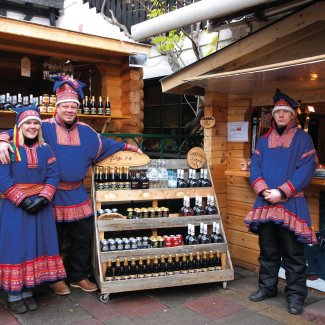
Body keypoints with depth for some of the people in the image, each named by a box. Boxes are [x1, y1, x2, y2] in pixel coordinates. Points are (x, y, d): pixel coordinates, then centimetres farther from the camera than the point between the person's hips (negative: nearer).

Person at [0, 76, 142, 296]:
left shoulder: (85, 130, 8)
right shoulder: (44, 127, -6)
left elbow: (105, 144, 22)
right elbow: (18, 133, -12)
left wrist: (128, 147, 25)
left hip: (77, 193, 5)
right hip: (53, 194, -4)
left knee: (83, 236, 11)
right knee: (54, 239, 7)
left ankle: (79, 276, 28)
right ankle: (55, 278, 26)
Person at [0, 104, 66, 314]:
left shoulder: (45, 150, 7)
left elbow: (53, 176, 1)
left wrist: (43, 199, -13)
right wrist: (22, 200, -17)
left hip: (40, 205, 4)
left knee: (36, 247, 7)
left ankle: (28, 291, 20)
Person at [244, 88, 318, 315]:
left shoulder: (303, 139, 0)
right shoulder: (264, 140, 12)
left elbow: (306, 170, -9)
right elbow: (255, 168, 7)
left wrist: (282, 192, -17)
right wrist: (264, 191, -10)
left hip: (291, 204, -4)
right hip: (265, 203, 4)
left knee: (293, 253, 1)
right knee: (268, 250, 14)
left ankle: (296, 295, 13)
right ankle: (267, 287, 28)